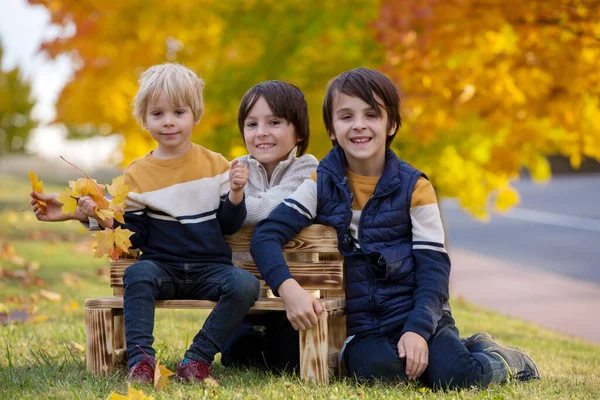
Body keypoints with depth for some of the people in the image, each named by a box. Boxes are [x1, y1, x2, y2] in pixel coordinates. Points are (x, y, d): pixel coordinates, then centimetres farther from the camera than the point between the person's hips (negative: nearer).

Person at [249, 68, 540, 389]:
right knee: (376, 369, -32)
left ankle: (507, 361, 8)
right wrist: (289, 288, -26)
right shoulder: (321, 185, 3)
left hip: (417, 316, 0)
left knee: (453, 376, -25)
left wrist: (418, 329, -19)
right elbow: (266, 235, -8)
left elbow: (434, 267, -3)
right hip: (362, 328, 0)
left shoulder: (414, 188, 0)